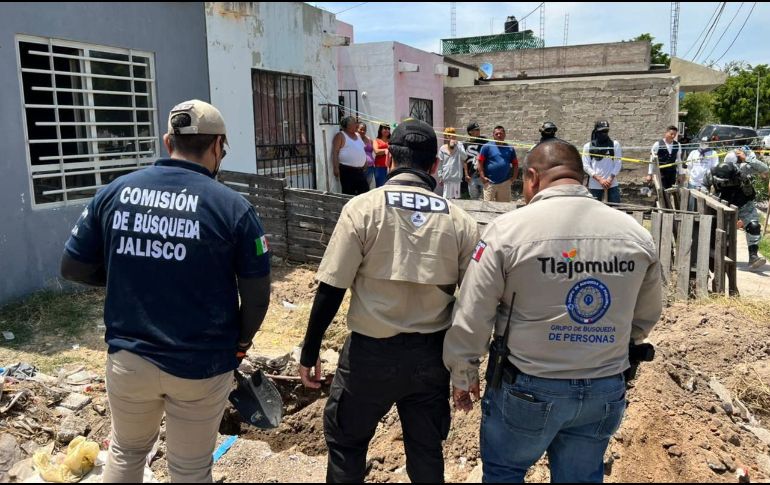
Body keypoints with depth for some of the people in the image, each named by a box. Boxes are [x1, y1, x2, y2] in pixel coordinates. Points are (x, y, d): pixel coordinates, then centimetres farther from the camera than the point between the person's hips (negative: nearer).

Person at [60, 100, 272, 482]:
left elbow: (73, 268, 4)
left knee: (125, 451, 28)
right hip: (201, 363, -3)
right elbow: (257, 292, -9)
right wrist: (242, 339, 9)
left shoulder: (113, 192, -4)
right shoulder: (232, 206, -14)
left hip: (127, 355, 3)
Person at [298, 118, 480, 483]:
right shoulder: (459, 220, -3)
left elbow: (331, 289, -13)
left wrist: (309, 352, -2)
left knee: (344, 439, 20)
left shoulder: (363, 208, -12)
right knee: (427, 450, 20)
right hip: (432, 354, 3)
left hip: (372, 352, -3)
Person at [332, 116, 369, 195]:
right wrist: (336, 168, -18)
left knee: (365, 192, 4)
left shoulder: (358, 135, 18)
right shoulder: (340, 136, -4)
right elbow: (335, 152, -10)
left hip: (360, 170, 7)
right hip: (347, 170, -7)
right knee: (349, 194, -5)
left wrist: (365, 165, 20)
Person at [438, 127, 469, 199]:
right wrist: (440, 176, 1)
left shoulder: (459, 145, 2)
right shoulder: (442, 148, 3)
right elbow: (440, 164, 6)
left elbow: (465, 157, -12)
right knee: (447, 197, 0)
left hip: (457, 176, 0)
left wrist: (456, 145, -18)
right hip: (447, 176, 0)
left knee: (456, 197, 5)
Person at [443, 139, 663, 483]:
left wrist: (463, 377, 4)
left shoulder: (509, 229, -15)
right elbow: (646, 317, 11)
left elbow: (470, 320, -11)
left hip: (527, 388, -4)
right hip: (605, 391, 4)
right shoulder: (637, 235, -1)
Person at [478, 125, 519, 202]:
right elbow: (480, 162, -5)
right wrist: (482, 177, -11)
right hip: (490, 182, -3)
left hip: (505, 183, 4)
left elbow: (515, 164, 14)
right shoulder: (487, 147, -1)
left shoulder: (510, 148, 10)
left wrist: (514, 177, 3)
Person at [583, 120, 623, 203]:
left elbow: (618, 163, 3)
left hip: (612, 184, 1)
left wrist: (610, 179, -10)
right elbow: (586, 166, 0)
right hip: (594, 185, 0)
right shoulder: (588, 146, 5)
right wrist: (600, 179, -10)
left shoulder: (615, 144, 7)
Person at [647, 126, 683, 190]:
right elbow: (652, 160, -4)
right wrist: (650, 174, -5)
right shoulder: (658, 144, -8)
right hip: (660, 173, -4)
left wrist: (680, 174, 12)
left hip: (672, 173, 4)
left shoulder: (677, 145, 4)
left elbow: (679, 160, 12)